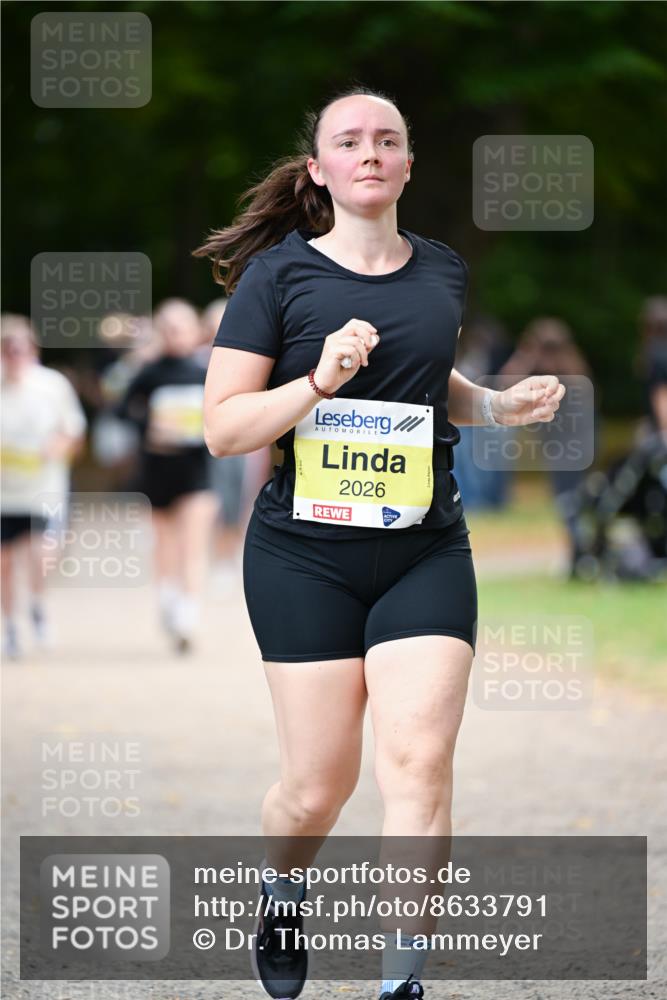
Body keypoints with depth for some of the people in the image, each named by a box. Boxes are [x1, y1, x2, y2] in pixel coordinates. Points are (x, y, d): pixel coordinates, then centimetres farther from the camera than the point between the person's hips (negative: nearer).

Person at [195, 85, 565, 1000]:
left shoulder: (443, 272, 9)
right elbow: (222, 427, -8)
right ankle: (280, 896, 35)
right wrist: (318, 382, -22)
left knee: (420, 760, -13)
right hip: (306, 554, -3)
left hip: (425, 552, 3)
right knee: (321, 782, 1)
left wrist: (499, 406, 9)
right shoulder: (278, 274, -5)